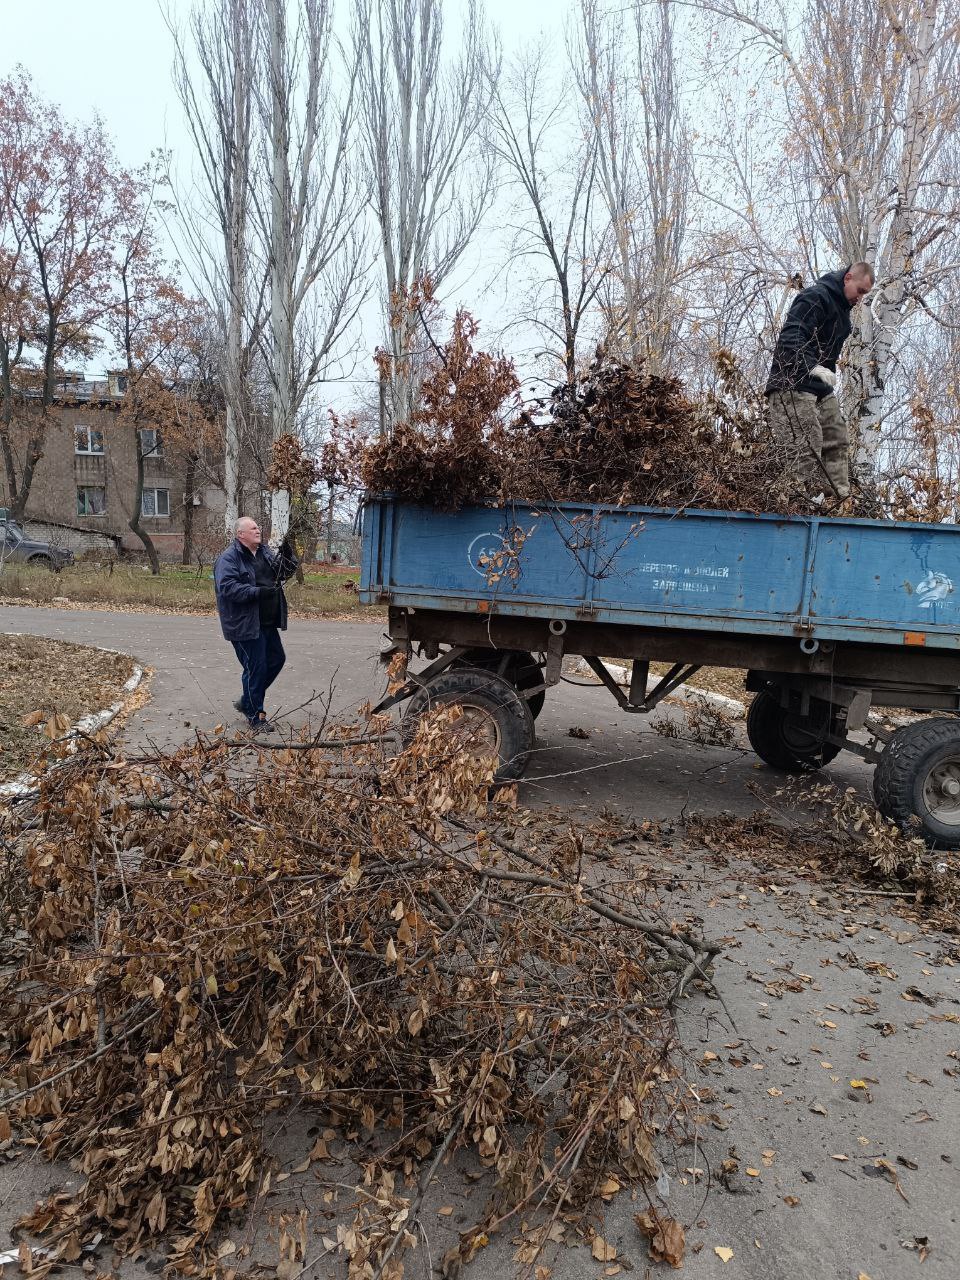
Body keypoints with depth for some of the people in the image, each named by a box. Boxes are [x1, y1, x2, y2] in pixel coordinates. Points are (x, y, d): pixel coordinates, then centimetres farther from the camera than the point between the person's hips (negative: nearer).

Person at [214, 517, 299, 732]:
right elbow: (227, 587, -25)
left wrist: (286, 555, -2)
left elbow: (284, 572, 18)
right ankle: (255, 716, 13)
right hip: (245, 624, -9)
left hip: (267, 623, 9)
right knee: (255, 668, -3)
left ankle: (247, 701, 33)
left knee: (276, 659, 17)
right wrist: (258, 592, -29)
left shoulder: (264, 552, 12)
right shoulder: (228, 558, -14)